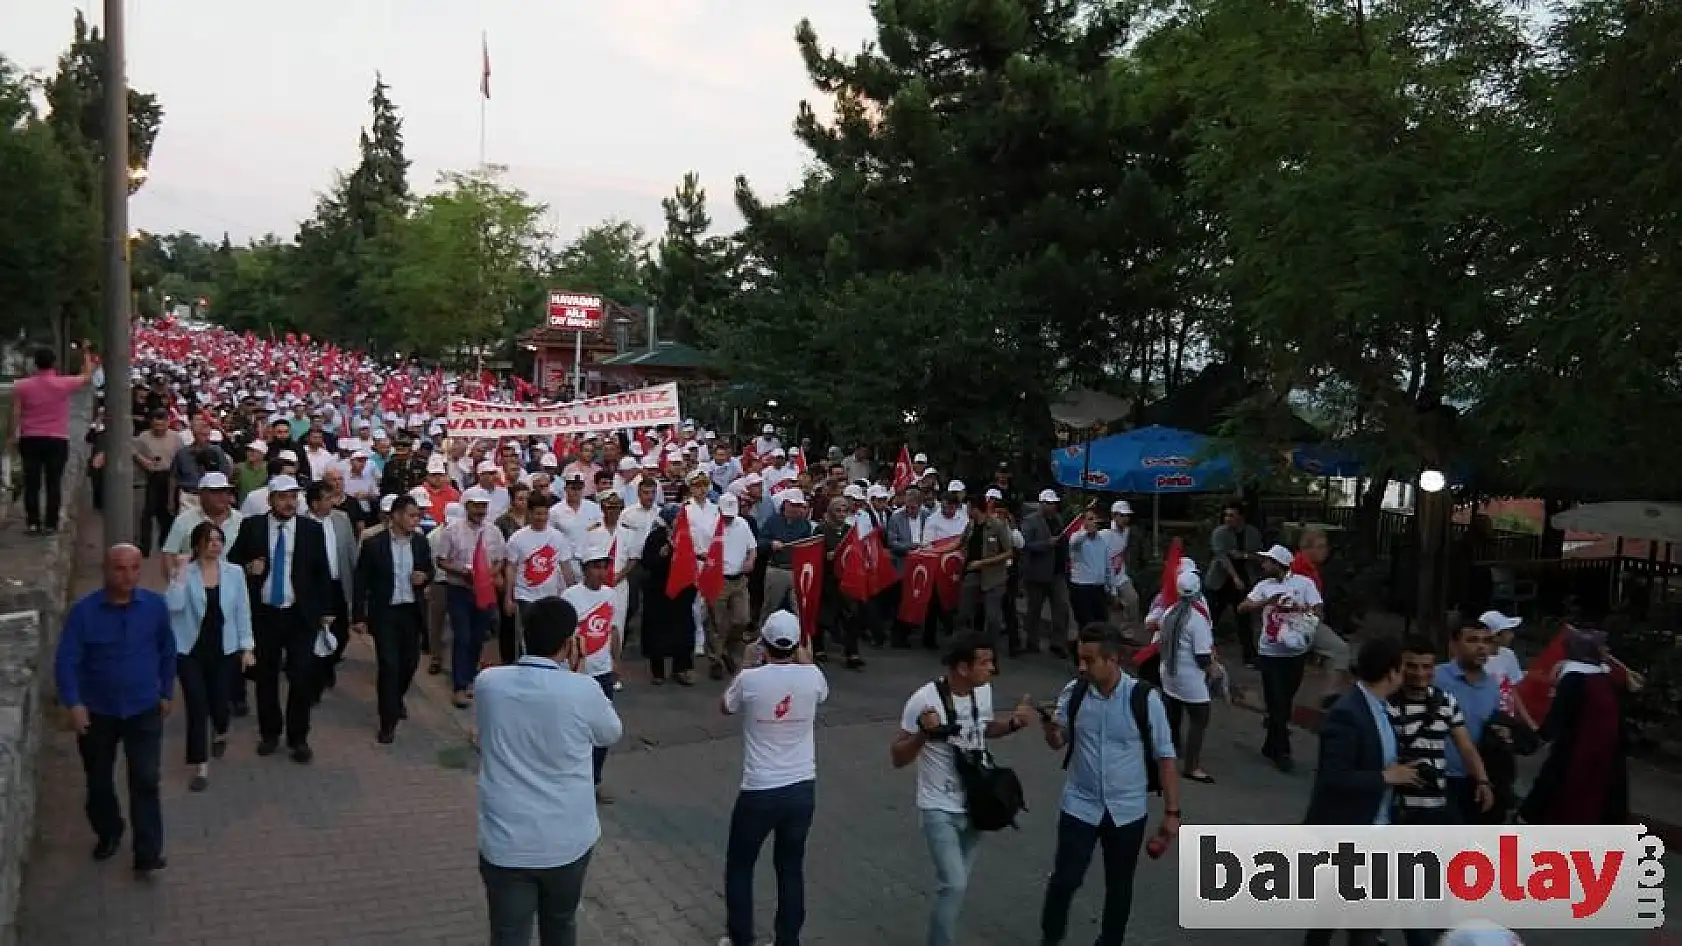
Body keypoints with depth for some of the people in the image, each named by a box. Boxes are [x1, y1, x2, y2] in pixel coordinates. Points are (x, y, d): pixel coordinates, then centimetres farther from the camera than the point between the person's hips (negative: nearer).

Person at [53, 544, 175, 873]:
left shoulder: (155, 605, -8)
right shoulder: (83, 611, -13)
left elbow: (167, 651, 6)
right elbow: (65, 661, -14)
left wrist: (166, 692, 10)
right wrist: (73, 703, -25)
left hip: (144, 710, -1)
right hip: (97, 712, 1)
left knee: (145, 781, -7)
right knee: (99, 781, 16)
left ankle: (148, 854, -2)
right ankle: (108, 834, 40)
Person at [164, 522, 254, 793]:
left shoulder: (235, 573, -2)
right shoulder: (185, 574, -6)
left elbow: (243, 611, 3)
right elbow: (173, 606, -21)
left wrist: (247, 646, 1)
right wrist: (180, 574, -21)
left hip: (225, 650, 1)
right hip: (190, 650, -1)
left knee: (218, 702, 8)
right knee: (197, 706, -5)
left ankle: (220, 734, 45)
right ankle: (201, 769, 5)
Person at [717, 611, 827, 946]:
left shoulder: (750, 679, -14)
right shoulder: (812, 676, -8)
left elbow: (725, 707, 9)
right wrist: (804, 662, 29)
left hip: (759, 792, -2)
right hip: (802, 789, 3)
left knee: (739, 866, 18)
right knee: (791, 869, 17)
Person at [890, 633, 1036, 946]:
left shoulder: (984, 691, -4)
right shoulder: (924, 700, -23)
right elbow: (897, 758, -16)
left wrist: (1014, 723, -3)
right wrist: (923, 733, -35)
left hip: (975, 805, 6)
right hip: (940, 809, -6)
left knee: (958, 884, 17)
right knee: (954, 885, -15)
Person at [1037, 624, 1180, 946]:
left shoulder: (1144, 698, -17)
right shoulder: (1073, 692, -9)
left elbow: (1165, 756, -9)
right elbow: (1059, 742, 4)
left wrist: (1172, 812, -9)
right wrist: (1050, 727, -19)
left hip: (1127, 810, -1)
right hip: (1080, 806, 1)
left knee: (1119, 886, 15)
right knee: (1065, 879, 4)